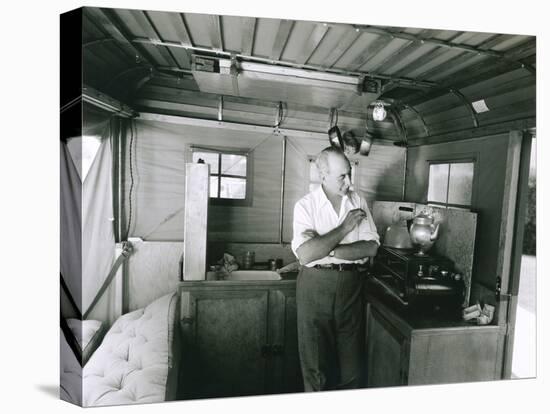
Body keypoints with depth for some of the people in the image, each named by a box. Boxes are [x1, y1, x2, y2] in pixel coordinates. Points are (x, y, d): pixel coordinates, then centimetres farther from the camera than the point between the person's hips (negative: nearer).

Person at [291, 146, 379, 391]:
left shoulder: (358, 202, 3)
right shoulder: (306, 205, -7)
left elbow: (371, 247, -4)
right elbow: (305, 254, -20)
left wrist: (330, 251, -16)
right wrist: (344, 228, -15)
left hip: (351, 283, 3)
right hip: (315, 285, -2)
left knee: (351, 357, 14)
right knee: (315, 358, 11)